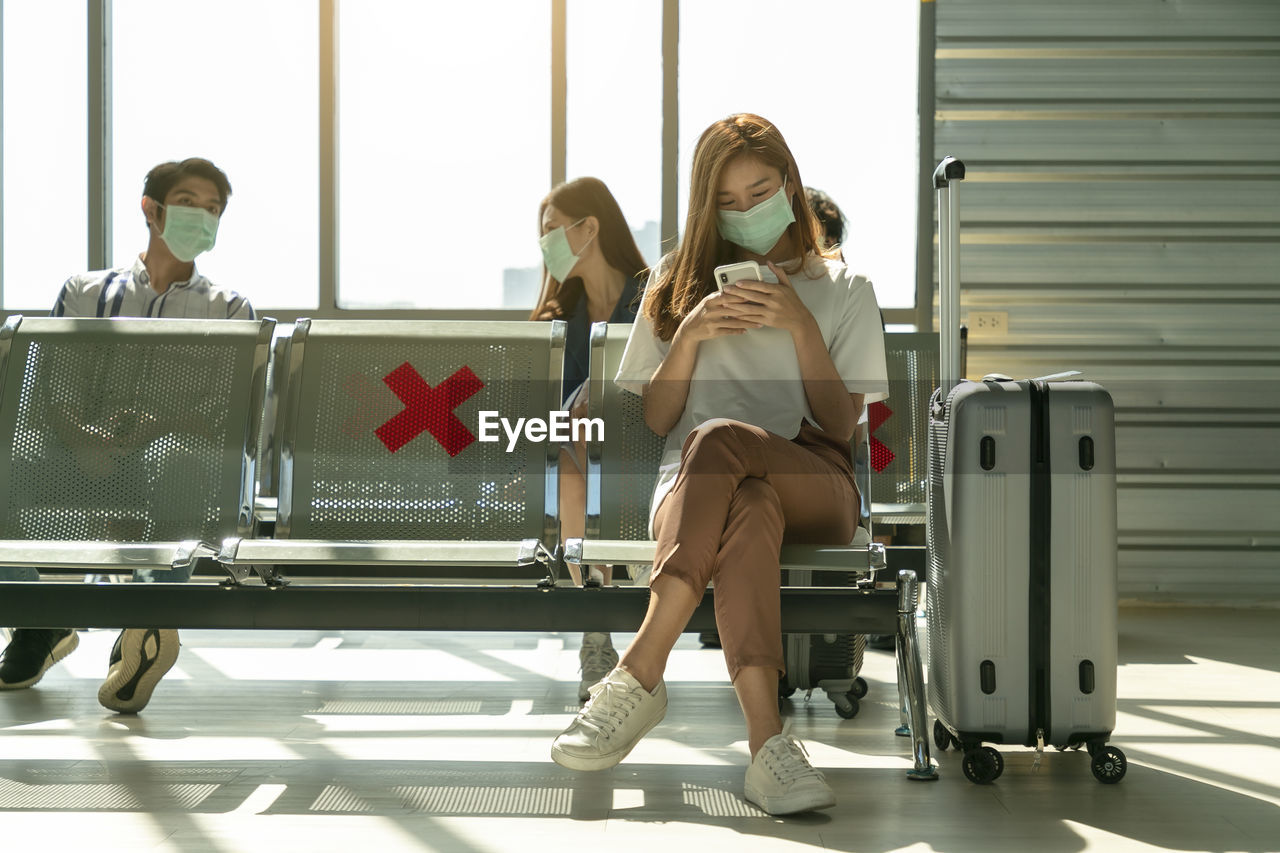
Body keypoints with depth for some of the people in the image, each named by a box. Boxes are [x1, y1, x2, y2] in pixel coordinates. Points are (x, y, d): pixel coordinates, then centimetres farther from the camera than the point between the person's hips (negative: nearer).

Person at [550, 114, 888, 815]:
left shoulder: (842, 289, 19)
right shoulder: (682, 284, 22)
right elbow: (656, 420, 14)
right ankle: (767, 745, -50)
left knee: (719, 438, -37)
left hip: (812, 484, -1)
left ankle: (636, 679, -40)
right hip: (692, 482, 1)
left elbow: (840, 425, 7)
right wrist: (691, 334, -3)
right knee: (749, 510, -39)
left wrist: (800, 324, -5)